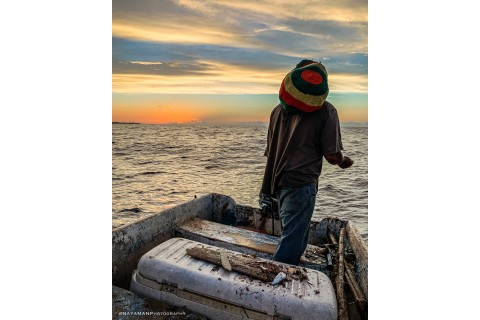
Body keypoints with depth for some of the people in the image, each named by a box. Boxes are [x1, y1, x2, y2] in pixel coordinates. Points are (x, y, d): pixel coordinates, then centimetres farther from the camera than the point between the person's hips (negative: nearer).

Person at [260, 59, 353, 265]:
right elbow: (332, 155, -9)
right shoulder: (325, 111, -6)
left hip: (279, 182, 7)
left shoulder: (280, 109, 11)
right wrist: (344, 162, 13)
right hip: (301, 184, -7)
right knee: (292, 241, 2)